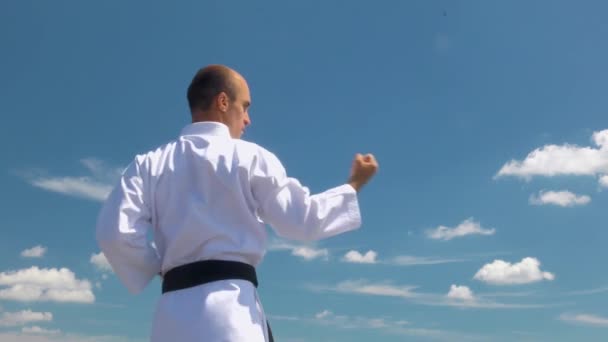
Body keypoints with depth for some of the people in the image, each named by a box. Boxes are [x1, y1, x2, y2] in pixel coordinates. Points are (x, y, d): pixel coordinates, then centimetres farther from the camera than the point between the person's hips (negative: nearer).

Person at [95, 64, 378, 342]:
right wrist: (353, 185, 18)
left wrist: (159, 267, 15)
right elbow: (301, 219, 5)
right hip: (230, 303, -4)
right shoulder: (250, 158, 2)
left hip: (174, 308, 5)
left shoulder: (149, 164, 10)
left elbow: (116, 232, 1)